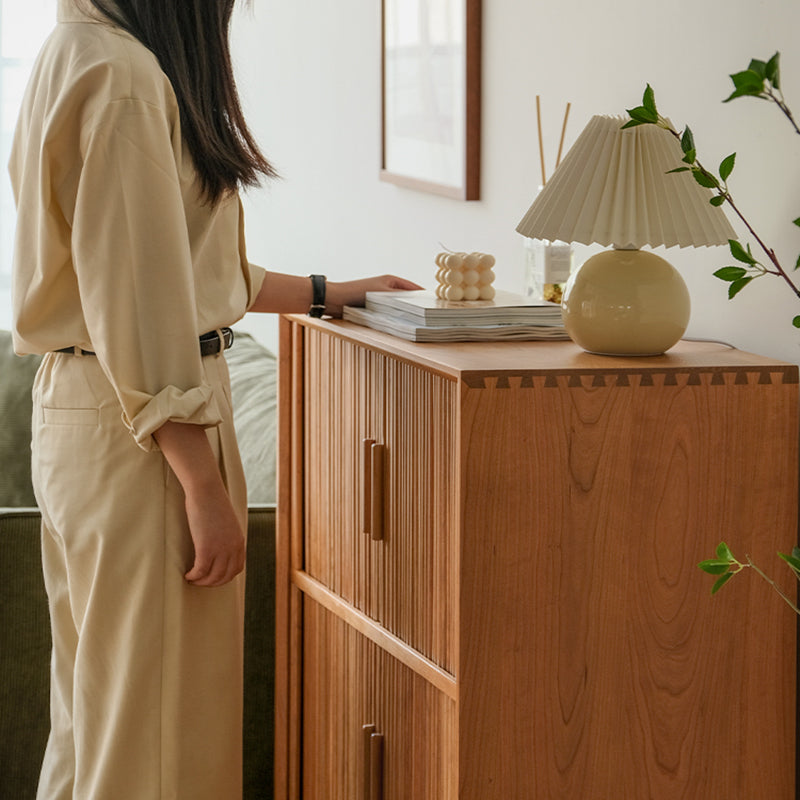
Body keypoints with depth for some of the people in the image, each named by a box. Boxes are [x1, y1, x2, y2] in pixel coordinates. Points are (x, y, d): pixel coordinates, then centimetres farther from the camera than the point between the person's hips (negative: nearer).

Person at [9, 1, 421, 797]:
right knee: (152, 709, -2)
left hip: (77, 403, 10)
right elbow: (134, 300, -21)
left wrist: (329, 293, 29)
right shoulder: (120, 74, -18)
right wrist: (206, 487, -19)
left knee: (99, 704, 17)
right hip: (140, 429, -10)